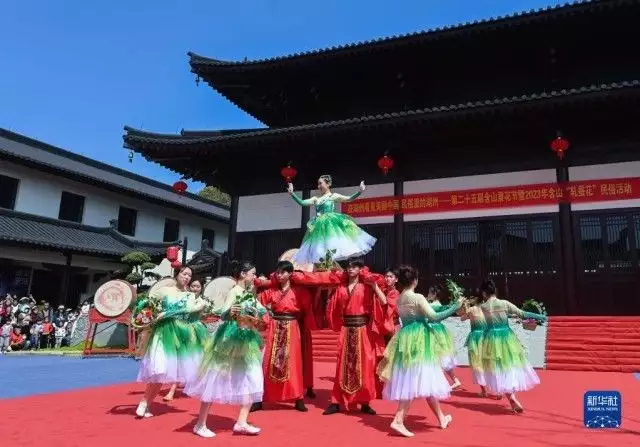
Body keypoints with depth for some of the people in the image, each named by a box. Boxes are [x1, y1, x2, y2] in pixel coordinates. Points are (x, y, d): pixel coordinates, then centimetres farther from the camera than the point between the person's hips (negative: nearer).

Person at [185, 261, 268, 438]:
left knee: (251, 382, 5)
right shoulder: (234, 292, -12)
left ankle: (241, 423, 10)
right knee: (216, 380, 0)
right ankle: (200, 424, 11)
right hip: (231, 340, -8)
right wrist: (230, 313, -42)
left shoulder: (250, 294, 10)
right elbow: (222, 314, -23)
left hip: (247, 342, 8)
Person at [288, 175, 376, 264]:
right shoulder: (316, 199, 16)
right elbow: (302, 203, 10)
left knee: (331, 247, -13)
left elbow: (349, 198, -2)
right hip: (319, 228, 5)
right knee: (320, 252, 3)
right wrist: (292, 193, 2)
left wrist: (360, 191, -15)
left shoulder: (333, 196, 4)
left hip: (331, 226, -5)